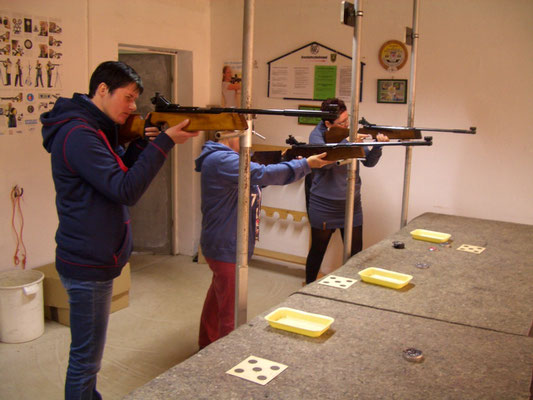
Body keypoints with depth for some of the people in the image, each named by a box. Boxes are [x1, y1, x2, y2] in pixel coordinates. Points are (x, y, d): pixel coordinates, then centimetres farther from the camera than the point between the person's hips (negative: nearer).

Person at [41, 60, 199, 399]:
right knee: (85, 359, 4)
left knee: (88, 353, 25)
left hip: (95, 260, 10)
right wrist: (165, 143, -22)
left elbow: (120, 173, 14)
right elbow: (126, 191, -25)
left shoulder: (98, 130, 11)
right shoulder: (78, 135, -21)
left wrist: (143, 143, -4)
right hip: (88, 266, -10)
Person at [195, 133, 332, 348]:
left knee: (217, 299, 23)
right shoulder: (222, 161, -21)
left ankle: (207, 346, 38)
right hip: (226, 249, -11)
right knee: (231, 314, -2)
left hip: (223, 247, 11)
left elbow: (259, 178, 13)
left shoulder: (223, 158, 14)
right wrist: (305, 164, -20)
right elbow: (264, 174, -29)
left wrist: (287, 162, -2)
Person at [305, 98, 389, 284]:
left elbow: (369, 162, 3)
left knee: (355, 253, 8)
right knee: (317, 251, 12)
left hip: (351, 205, 4)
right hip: (324, 206, -4)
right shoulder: (317, 135, -9)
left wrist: (378, 145, -15)